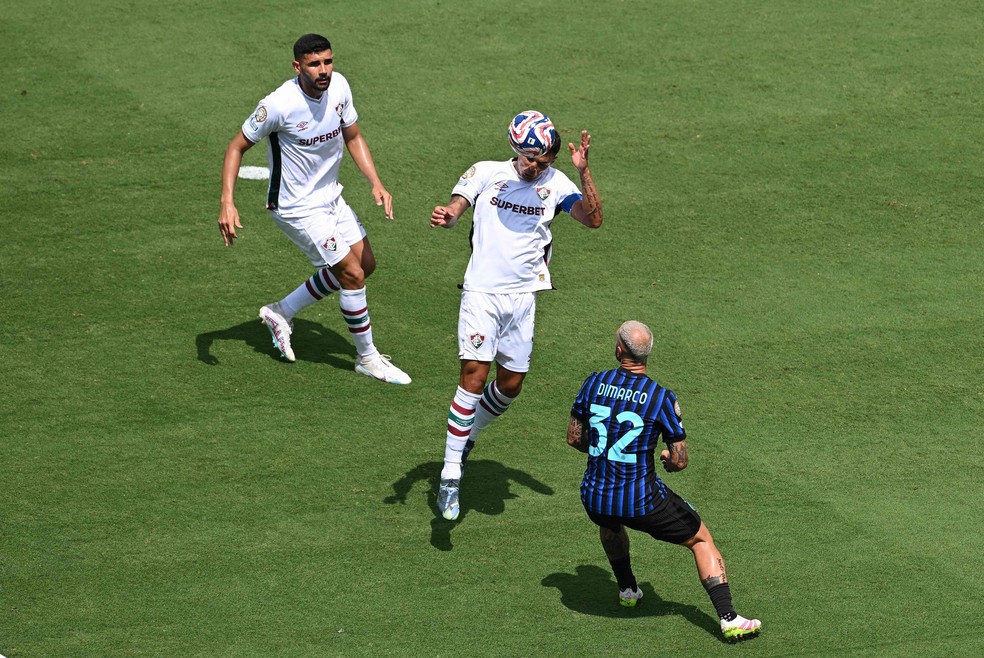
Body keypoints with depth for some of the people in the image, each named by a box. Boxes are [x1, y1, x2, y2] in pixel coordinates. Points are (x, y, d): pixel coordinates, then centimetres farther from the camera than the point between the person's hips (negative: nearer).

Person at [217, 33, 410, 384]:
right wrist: (227, 203, -26)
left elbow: (353, 137, 7)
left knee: (365, 264, 16)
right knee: (353, 275, -7)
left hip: (331, 197, 8)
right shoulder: (279, 105, -28)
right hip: (298, 208, -8)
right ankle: (368, 358, 14)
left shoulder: (339, 86, -9)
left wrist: (376, 183, -5)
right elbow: (237, 146, -17)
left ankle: (282, 312, 29)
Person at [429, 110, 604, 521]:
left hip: (523, 296, 3)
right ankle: (450, 475, -14)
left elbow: (593, 220, -9)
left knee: (511, 384, 8)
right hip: (481, 291, -3)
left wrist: (584, 172, -20)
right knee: (474, 375, -15)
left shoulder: (556, 185, 3)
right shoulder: (486, 173, -1)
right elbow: (455, 208, -12)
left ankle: (467, 437, 37)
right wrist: (444, 216, -36)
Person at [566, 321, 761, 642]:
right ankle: (728, 618, 6)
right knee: (701, 539, 17)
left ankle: (627, 589, 49)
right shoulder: (662, 398, -12)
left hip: (594, 499, 3)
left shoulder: (593, 384, -3)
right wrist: (668, 459, 16)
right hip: (642, 503, -3)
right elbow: (680, 462, -7)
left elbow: (574, 438, 9)